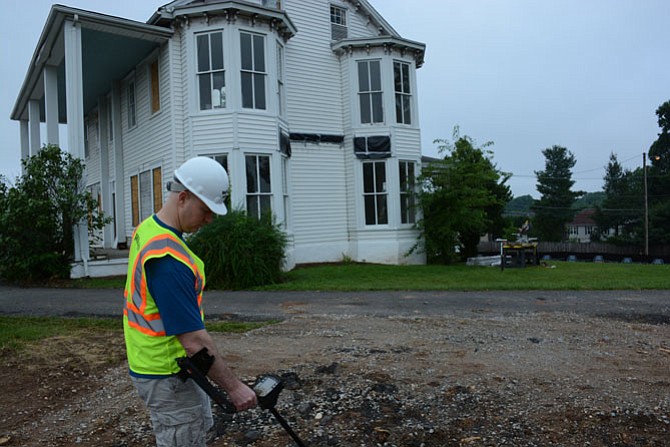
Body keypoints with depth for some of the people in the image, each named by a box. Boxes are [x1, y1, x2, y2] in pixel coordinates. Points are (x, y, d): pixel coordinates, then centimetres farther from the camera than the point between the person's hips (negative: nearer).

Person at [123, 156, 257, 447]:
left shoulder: (148, 229, 0)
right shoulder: (169, 258, -32)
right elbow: (194, 340, -31)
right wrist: (233, 387, -21)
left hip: (160, 363, 10)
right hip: (167, 376, -10)